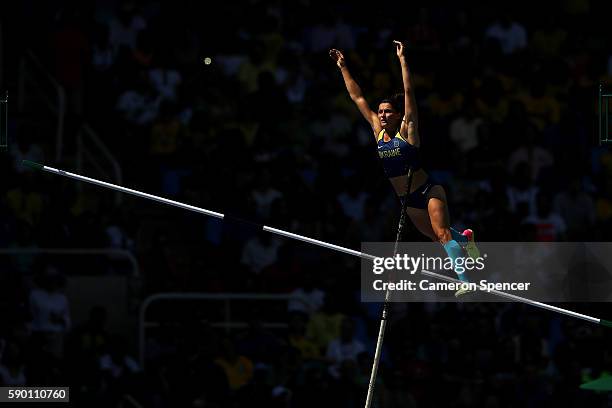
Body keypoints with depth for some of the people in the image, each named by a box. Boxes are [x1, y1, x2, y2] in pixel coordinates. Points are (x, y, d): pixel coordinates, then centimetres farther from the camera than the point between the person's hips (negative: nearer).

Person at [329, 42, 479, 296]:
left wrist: (402, 60, -21)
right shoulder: (377, 131, 4)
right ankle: (465, 238, 43)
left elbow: (409, 93, -16)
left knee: (442, 233, -19)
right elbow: (357, 98, 8)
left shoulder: (406, 130, -9)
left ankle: (464, 280, -27)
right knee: (436, 236, 14)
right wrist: (343, 67, 8)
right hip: (407, 200, 6)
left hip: (428, 191, -6)